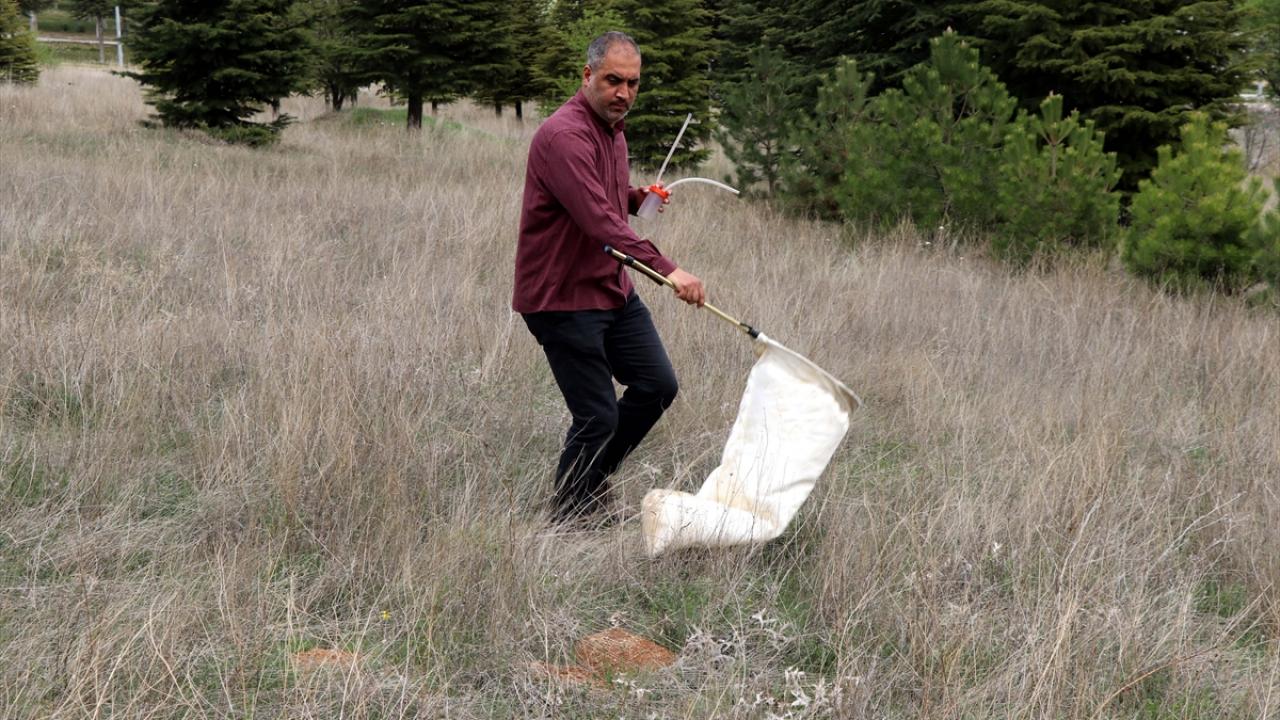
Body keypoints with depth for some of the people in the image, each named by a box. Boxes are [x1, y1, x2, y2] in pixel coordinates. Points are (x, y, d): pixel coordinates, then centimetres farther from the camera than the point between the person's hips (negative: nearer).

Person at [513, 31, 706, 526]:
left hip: (612, 289, 9)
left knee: (657, 384, 11)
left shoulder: (613, 129, 10)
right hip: (562, 297, -9)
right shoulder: (565, 136, -22)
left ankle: (594, 482, 28)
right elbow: (599, 221, -33)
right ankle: (567, 519, 14)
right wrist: (666, 269, -39)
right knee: (597, 417, -6)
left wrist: (636, 198, 6)